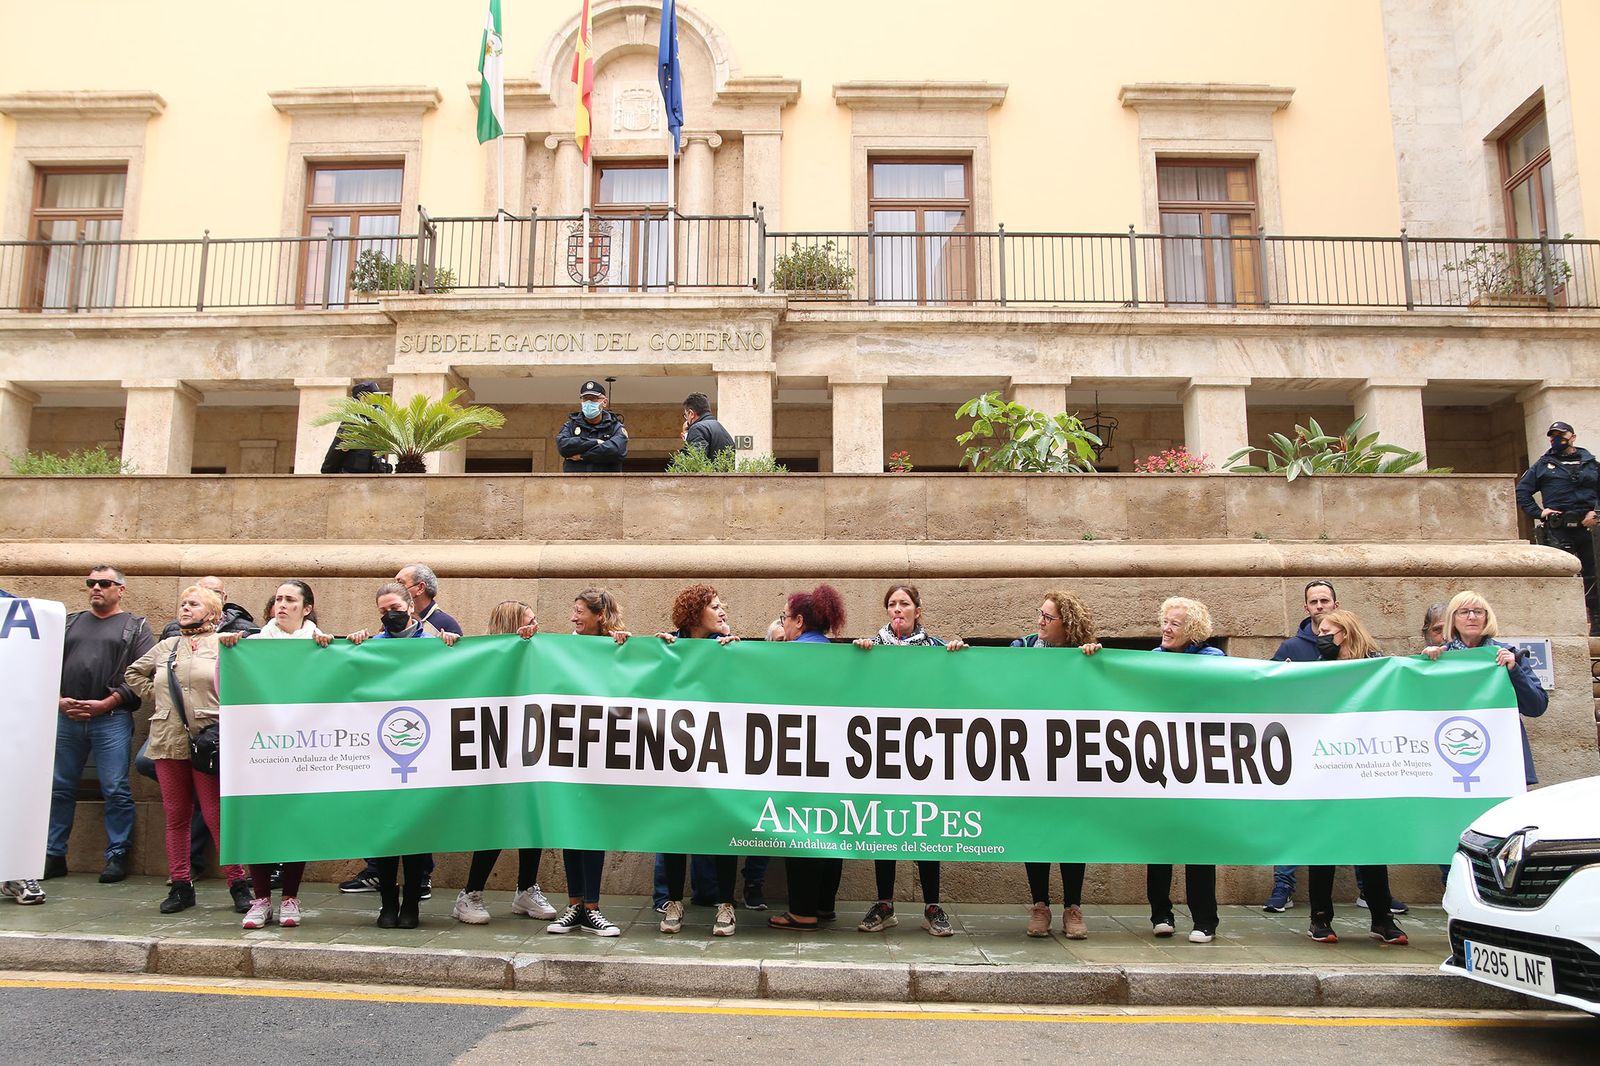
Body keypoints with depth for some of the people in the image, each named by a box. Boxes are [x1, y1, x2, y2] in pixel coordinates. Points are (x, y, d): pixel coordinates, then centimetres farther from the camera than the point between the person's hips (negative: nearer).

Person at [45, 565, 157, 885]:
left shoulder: (136, 628, 6)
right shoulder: (70, 623, 18)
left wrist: (106, 703, -13)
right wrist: (59, 700, -3)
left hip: (112, 719, -4)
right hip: (65, 716, 4)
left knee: (116, 791, -3)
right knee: (58, 788, 8)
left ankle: (117, 856, 6)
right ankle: (53, 856, 18)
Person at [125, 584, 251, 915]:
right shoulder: (165, 646, 18)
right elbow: (133, 674, 30)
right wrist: (154, 696, 15)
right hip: (168, 741, 5)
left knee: (217, 816, -6)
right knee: (176, 816, 8)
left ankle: (238, 883, 1)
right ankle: (181, 885, 16)